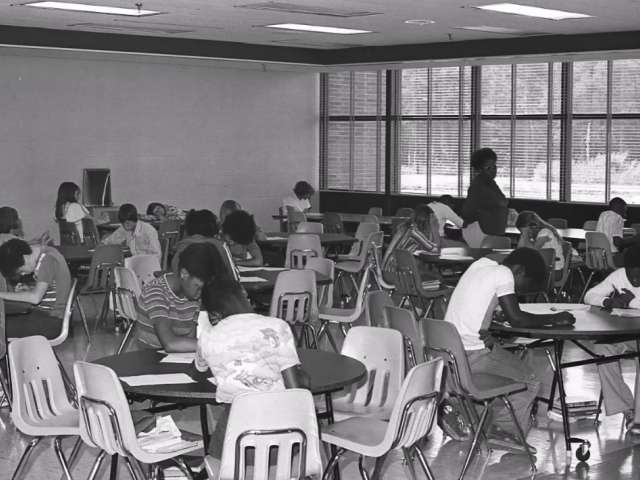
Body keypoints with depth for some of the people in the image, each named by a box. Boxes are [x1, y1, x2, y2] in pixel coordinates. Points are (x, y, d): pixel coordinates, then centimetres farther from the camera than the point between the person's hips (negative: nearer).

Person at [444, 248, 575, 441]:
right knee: (532, 378, 7)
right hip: (472, 356, -9)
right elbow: (517, 319, -12)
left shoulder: (482, 264, 15)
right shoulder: (503, 274, -11)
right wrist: (554, 318, -2)